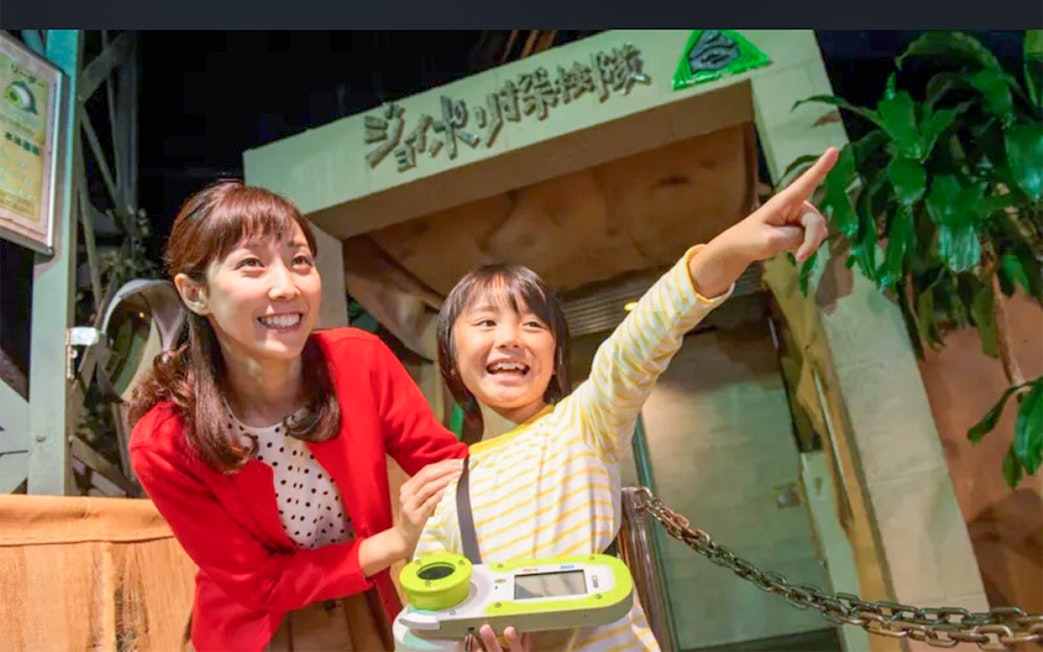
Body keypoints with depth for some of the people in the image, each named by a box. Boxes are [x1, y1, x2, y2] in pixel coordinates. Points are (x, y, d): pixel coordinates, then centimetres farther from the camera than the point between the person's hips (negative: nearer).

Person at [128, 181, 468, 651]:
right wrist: (395, 543, -33)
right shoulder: (164, 444, -26)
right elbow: (258, 583, -20)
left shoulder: (361, 361, -23)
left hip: (368, 609, 3)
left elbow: (449, 465, -16)